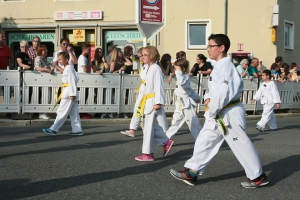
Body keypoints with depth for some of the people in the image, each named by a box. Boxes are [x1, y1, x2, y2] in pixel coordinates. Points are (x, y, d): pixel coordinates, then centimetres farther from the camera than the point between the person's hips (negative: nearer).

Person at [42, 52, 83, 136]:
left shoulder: (69, 68, -11)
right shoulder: (67, 68, 18)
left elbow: (72, 81, -17)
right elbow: (76, 79, 20)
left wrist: (72, 93, -21)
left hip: (69, 93, -10)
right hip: (69, 93, 10)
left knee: (62, 112, -6)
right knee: (74, 113, 9)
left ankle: (54, 129, -4)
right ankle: (77, 130, 10)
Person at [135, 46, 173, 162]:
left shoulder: (156, 68, -14)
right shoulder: (148, 68, 16)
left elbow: (159, 86, -19)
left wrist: (158, 102, -23)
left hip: (153, 101, -10)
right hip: (146, 101, 10)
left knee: (148, 127, -6)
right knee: (146, 125, 13)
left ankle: (148, 153, 3)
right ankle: (166, 142, 24)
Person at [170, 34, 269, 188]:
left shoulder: (225, 65, -17)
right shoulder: (219, 65, 14)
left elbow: (224, 91, -25)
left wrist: (212, 110, -16)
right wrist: (208, 98, 2)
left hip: (229, 114, -10)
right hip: (219, 113, 10)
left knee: (241, 145, 0)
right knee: (205, 140, 10)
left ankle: (258, 176, 14)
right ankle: (191, 173, 16)